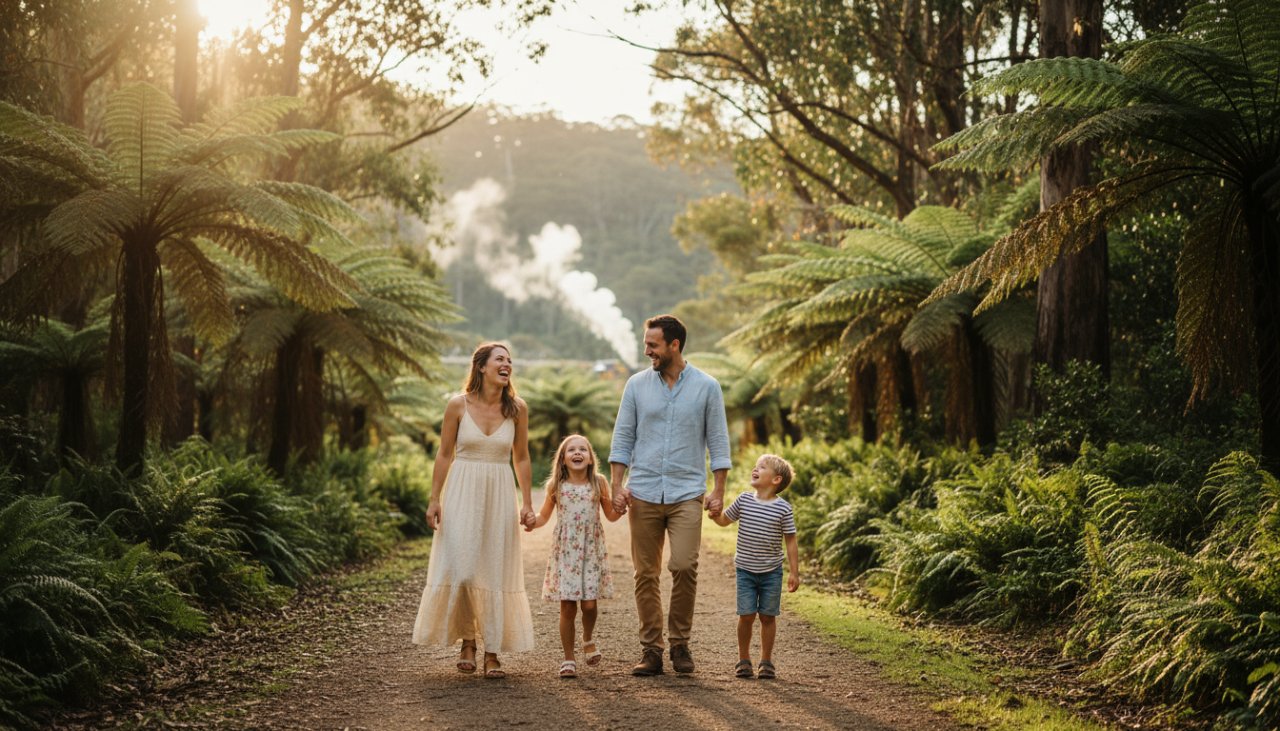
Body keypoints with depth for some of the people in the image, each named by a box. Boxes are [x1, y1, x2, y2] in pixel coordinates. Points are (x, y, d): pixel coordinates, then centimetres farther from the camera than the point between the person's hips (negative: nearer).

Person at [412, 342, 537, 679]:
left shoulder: (517, 408, 2)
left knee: (496, 572, 2)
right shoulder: (458, 405, -3)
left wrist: (526, 503, 6)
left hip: (499, 496, 1)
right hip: (462, 493, -1)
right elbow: (444, 454, 3)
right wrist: (435, 499, -1)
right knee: (460, 569, -6)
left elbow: (521, 458, 8)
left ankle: (492, 653, 10)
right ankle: (467, 642, 14)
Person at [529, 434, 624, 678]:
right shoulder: (556, 485, 1)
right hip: (565, 551, 0)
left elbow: (611, 515, 9)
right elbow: (543, 516, 9)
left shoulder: (598, 482, 1)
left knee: (589, 603, -3)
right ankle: (569, 658, 11)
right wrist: (530, 523, -11)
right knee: (567, 606, -2)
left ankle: (588, 640, 30)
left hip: (591, 550, 0)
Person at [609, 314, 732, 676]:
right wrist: (617, 485, -1)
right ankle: (650, 649, 11)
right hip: (643, 493, 2)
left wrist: (719, 490, -2)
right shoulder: (637, 385, 6)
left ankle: (680, 643, 4)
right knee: (646, 574, 3)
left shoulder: (706, 387, 2)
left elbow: (717, 441, 4)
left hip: (687, 493, -2)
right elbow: (623, 438, 7)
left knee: (684, 567, -13)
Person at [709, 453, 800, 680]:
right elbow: (724, 520, 14)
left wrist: (794, 572, -6)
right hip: (745, 570, 1)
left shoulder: (783, 508, -9)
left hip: (771, 572, -1)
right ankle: (743, 659, 15)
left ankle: (766, 661, 18)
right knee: (746, 616, 0)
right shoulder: (744, 500, -1)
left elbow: (790, 541, -4)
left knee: (768, 616, 5)